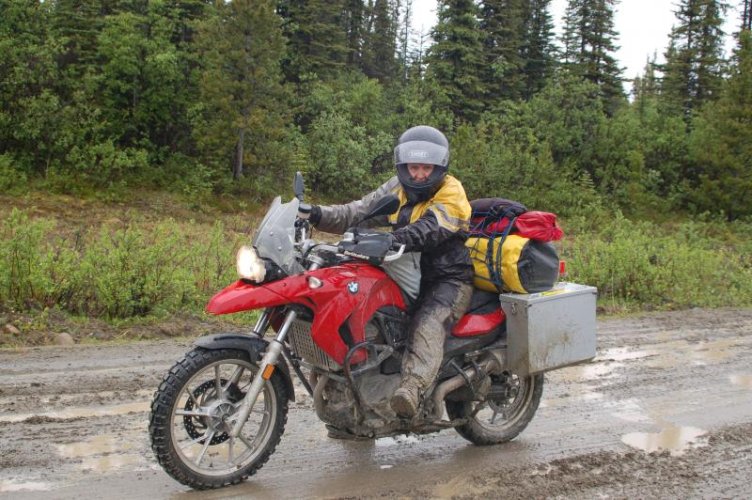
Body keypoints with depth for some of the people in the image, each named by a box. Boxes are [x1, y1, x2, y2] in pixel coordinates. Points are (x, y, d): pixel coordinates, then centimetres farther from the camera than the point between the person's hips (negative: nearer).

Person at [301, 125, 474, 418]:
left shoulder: (451, 194, -10)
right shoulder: (397, 189, 10)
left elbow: (427, 231, -28)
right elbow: (356, 213, 2)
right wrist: (317, 215, -15)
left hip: (449, 279, -7)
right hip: (408, 275, 7)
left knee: (427, 325, -34)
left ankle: (413, 387, -55)